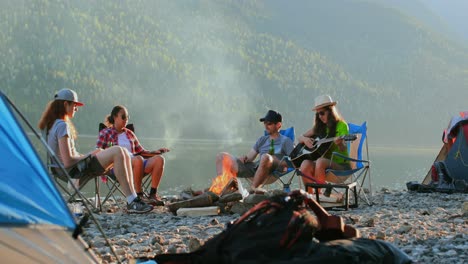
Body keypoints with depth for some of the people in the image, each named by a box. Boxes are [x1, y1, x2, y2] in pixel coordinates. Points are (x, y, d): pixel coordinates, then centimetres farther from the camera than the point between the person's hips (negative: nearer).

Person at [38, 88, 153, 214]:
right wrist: (88, 156, -7)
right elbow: (68, 161, -23)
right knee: (117, 152, -20)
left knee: (123, 153, 5)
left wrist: (87, 155, 6)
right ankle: (132, 202, -20)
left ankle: (134, 198, -5)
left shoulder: (51, 124, 15)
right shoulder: (62, 125, -16)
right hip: (74, 170, -10)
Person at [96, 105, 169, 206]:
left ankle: (153, 195, -27)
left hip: (135, 165, 6)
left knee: (159, 159, -21)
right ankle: (139, 195, -32)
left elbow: (141, 151, 27)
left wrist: (156, 152, 9)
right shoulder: (105, 133, 12)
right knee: (138, 159, -38)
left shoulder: (129, 133, 27)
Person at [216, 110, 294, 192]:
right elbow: (250, 156, 24)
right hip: (254, 167, 6)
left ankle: (253, 189, -35)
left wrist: (280, 164, -14)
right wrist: (245, 158, 1)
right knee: (221, 156, 0)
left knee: (265, 157, -42)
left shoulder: (285, 141, 14)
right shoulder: (262, 140, 30)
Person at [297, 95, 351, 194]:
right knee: (305, 164, -26)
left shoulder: (341, 125, -2)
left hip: (340, 165, -5)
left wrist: (340, 144, -34)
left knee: (320, 161, -35)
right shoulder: (319, 127, 13)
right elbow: (299, 137, 20)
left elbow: (344, 151, -12)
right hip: (325, 161, 5)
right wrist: (305, 139, -3)